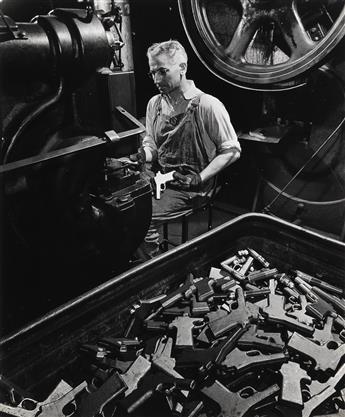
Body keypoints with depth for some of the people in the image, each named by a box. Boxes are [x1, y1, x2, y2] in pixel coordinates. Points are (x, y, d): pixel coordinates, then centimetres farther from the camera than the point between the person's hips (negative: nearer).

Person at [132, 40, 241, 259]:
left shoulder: (208, 105, -12)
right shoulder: (154, 104, 8)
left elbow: (232, 150, -8)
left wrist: (199, 178, -18)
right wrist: (143, 154, -7)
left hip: (191, 189, -6)